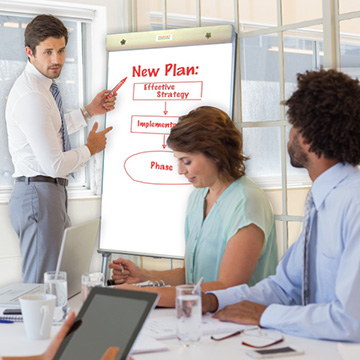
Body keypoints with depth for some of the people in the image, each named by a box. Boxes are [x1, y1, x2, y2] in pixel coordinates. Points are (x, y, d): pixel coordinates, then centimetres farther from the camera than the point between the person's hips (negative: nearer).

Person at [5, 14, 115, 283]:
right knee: (40, 286, -7)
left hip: (51, 192, 10)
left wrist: (89, 111, 21)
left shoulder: (43, 85, 10)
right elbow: (54, 165, -22)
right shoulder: (31, 96, -20)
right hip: (39, 194, -10)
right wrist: (90, 149, -5)